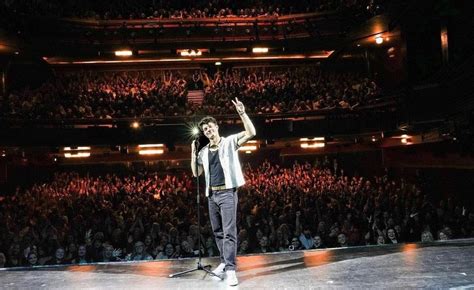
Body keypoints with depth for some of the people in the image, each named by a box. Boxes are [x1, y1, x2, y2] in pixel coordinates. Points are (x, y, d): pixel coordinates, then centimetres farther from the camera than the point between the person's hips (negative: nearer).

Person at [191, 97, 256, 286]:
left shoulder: (230, 142, -1)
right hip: (212, 195, 6)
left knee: (229, 231, -10)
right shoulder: (204, 151, 14)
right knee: (217, 231, 13)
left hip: (227, 193, -6)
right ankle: (224, 262, 26)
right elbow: (196, 173, 14)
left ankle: (230, 270, -9)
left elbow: (251, 133, -13)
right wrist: (193, 153, 5)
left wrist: (242, 114, -22)